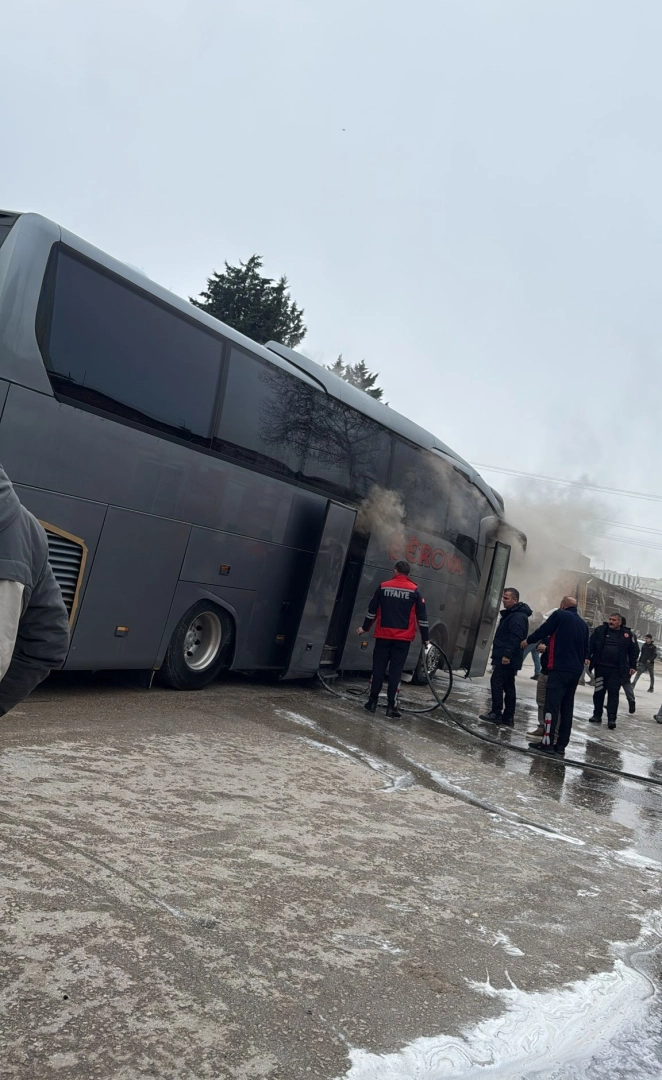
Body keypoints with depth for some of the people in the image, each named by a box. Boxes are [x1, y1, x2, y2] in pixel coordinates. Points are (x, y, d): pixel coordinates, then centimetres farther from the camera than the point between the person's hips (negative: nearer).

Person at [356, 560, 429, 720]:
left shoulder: (383, 587, 2)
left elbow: (372, 610, 8)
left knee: (378, 669, 9)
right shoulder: (414, 590, -1)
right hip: (403, 638, -1)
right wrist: (426, 638, 5)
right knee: (395, 671, 1)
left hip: (383, 635, 1)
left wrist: (365, 628, 22)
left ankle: (372, 702, 13)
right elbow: (421, 616, -1)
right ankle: (391, 707, 1)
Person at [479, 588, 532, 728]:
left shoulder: (518, 616, -15)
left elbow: (515, 638, -24)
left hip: (506, 659, -11)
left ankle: (496, 713, -6)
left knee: (497, 682, -9)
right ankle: (508, 717, 14)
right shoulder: (511, 614, 20)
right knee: (508, 686, 11)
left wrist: (507, 654, -29)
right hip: (507, 658, 11)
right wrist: (504, 654, 24)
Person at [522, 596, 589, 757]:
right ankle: (561, 745, 9)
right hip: (576, 671, 7)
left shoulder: (559, 615, -2)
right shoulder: (583, 624, 18)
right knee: (567, 707, 9)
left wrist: (528, 641, 18)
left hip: (559, 668, -7)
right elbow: (586, 648, 20)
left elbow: (543, 631, 3)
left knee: (551, 704, -8)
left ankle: (547, 742, -12)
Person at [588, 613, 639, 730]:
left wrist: (633, 666, 7)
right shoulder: (600, 630, 3)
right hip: (600, 667, 1)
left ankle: (612, 718, 0)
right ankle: (597, 715, 18)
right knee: (599, 691, 7)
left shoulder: (626, 634, 4)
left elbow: (634, 650, 10)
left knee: (613, 693, -2)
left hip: (617, 670, -1)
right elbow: (590, 645, 2)